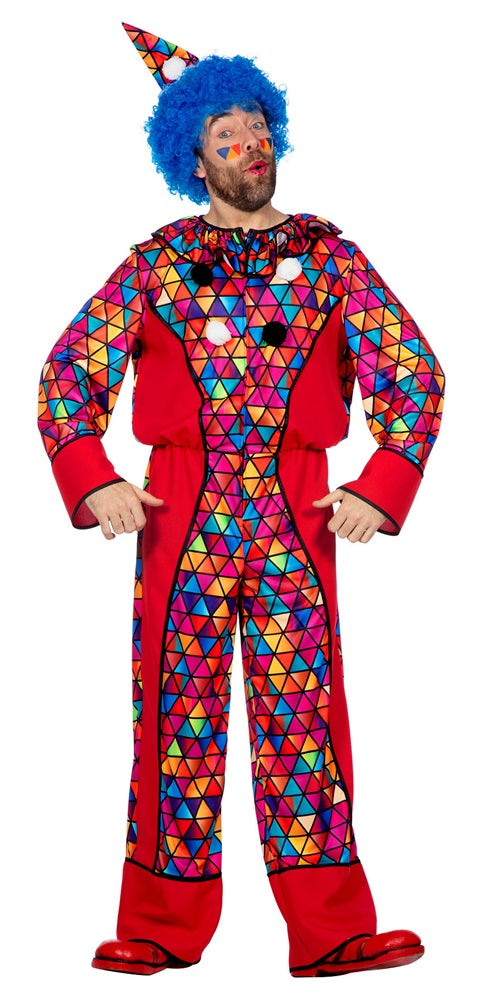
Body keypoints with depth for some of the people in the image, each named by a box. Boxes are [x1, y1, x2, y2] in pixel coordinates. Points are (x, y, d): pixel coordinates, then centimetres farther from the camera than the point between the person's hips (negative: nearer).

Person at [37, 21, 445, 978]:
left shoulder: (330, 257, 8)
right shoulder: (155, 262, 9)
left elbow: (416, 375, 6)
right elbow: (67, 374, 7)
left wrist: (380, 491, -5)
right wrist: (94, 483, -6)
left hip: (296, 522, 0)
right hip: (181, 521, 0)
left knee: (303, 718, 0)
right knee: (177, 718, 4)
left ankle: (333, 932, 5)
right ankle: (164, 929, 13)